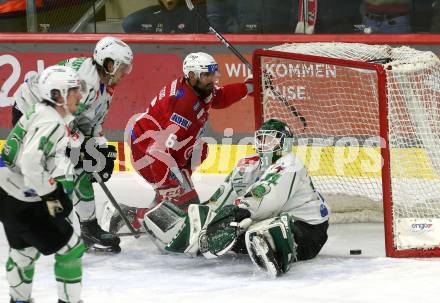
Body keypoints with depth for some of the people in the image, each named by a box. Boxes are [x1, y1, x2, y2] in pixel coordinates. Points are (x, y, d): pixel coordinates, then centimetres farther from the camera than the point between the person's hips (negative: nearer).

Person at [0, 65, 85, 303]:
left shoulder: (41, 114, 9)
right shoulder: (51, 123, -22)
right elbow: (30, 162, -33)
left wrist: (61, 184, 10)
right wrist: (50, 194, -22)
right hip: (21, 203, -10)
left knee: (25, 250, 28)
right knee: (70, 247, -1)